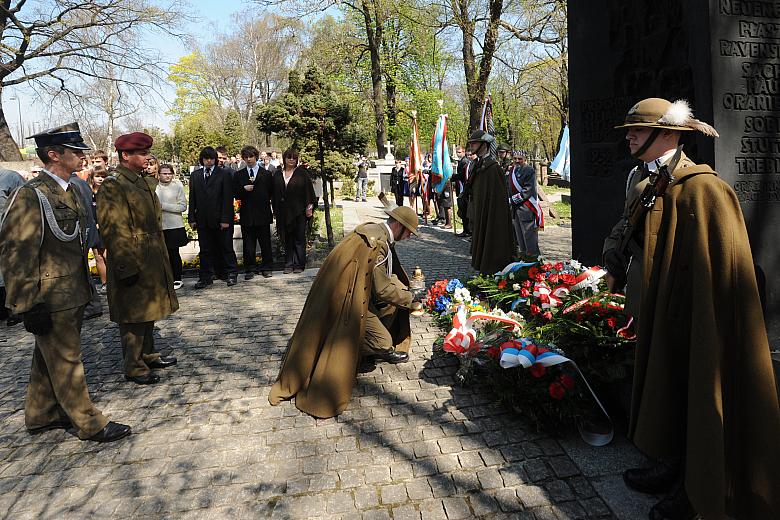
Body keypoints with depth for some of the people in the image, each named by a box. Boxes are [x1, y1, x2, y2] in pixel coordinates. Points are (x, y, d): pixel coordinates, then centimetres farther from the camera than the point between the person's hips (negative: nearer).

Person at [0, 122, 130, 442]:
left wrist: (84, 287, 20)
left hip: (73, 294, 9)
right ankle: (90, 424, 16)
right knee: (66, 361, 4)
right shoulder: (32, 195, -17)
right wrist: (29, 305, -19)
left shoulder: (70, 191, 11)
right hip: (51, 300, -9)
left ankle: (41, 416, 37)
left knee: (49, 359, 21)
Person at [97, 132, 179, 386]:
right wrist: (127, 267, -21)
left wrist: (162, 257, 18)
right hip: (133, 264, -9)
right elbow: (114, 231, -19)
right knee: (134, 317, 2)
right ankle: (134, 367, 15)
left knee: (148, 311, 19)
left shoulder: (145, 182, 12)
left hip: (153, 262, 9)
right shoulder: (112, 186, -15)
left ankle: (148, 355, 33)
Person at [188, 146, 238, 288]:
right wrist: (192, 218, 4)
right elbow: (192, 198, 11)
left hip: (220, 220, -3)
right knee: (205, 250, 9)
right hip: (203, 220, 4)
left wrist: (225, 219, -11)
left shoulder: (224, 174, -1)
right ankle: (205, 277, 17)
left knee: (226, 248, 7)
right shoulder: (195, 175, 11)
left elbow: (227, 199, -6)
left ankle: (231, 274, 18)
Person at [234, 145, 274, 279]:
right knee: (248, 244, 3)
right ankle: (250, 269, 10)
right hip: (247, 214, 1)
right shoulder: (239, 175, 10)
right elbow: (236, 194, 6)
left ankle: (266, 268, 14)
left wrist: (273, 211, 3)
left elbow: (272, 194, 8)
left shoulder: (266, 174, 7)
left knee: (265, 242, 4)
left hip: (263, 214, -1)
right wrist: (244, 189, -11)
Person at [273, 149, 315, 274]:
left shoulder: (301, 172, 2)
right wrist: (276, 210, 7)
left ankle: (299, 264, 8)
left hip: (298, 211, -3)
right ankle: (289, 264, 12)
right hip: (284, 212, 3)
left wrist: (309, 206, -8)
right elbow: (275, 193, 12)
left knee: (299, 238, 2)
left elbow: (308, 190, -2)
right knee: (287, 239, 7)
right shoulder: (278, 174, 10)